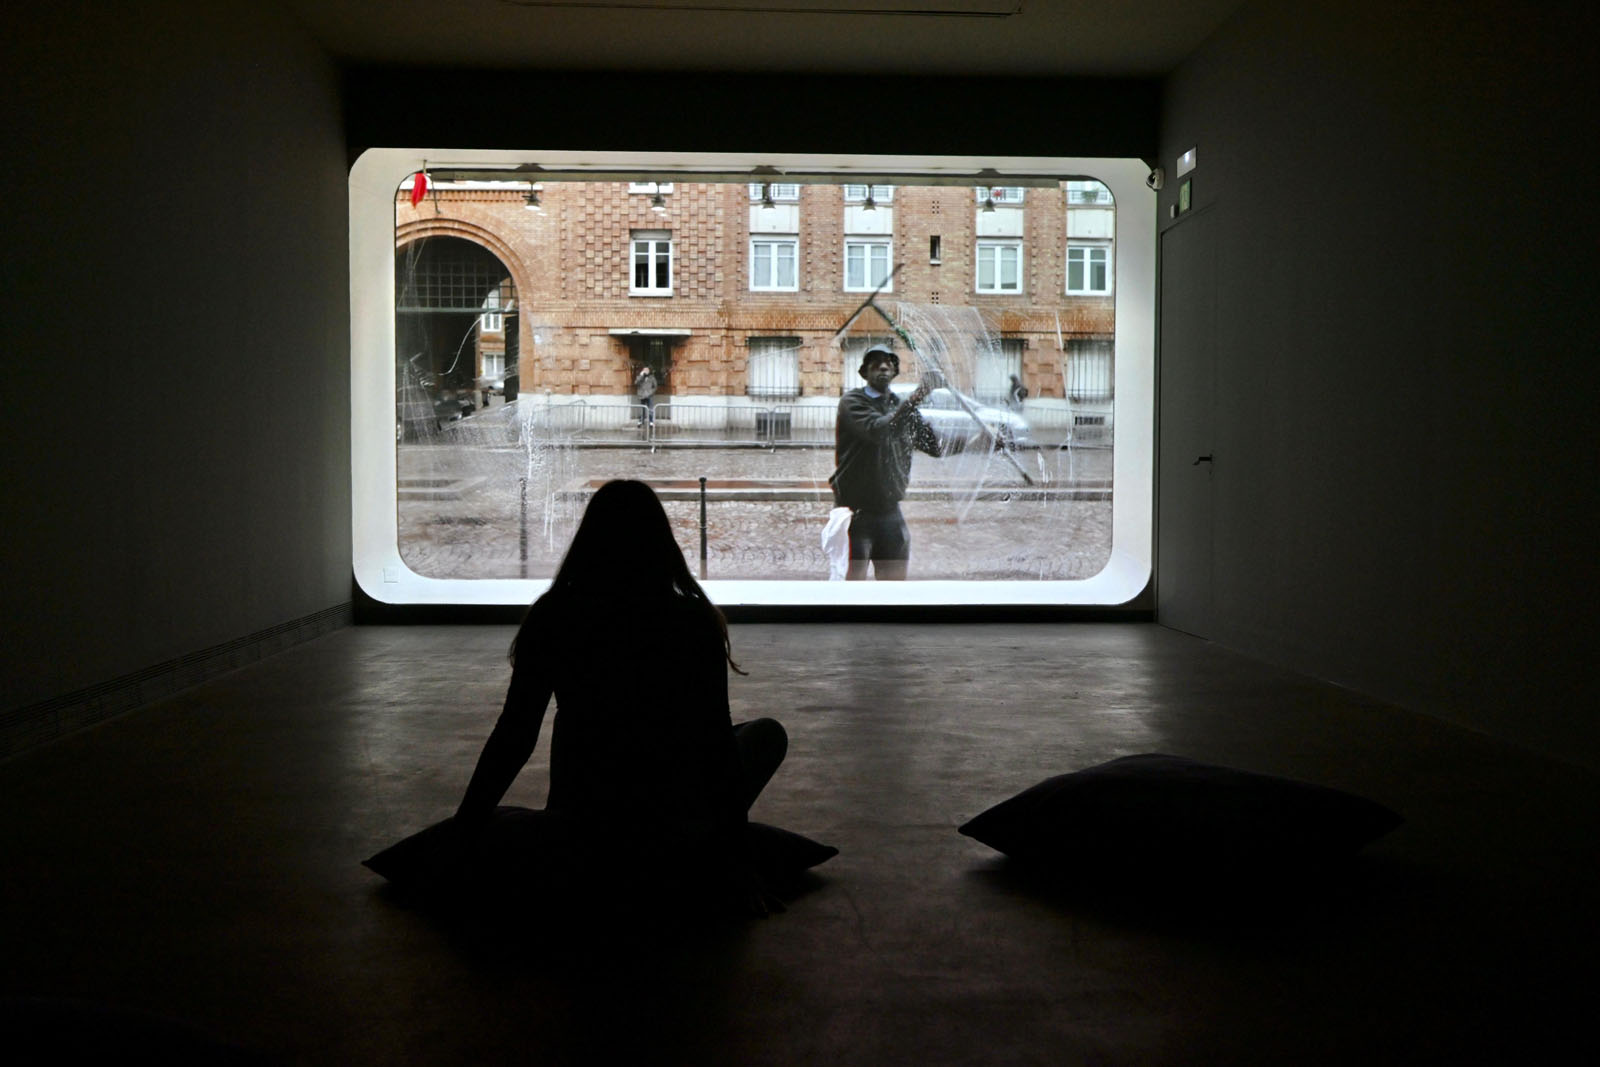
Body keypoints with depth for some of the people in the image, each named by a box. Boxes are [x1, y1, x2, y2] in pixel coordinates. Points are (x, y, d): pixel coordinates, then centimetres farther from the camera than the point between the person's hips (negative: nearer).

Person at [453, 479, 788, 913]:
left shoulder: (551, 619, -8)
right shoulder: (695, 622, -13)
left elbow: (513, 736, -5)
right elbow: (717, 740, -12)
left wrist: (463, 831, 6)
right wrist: (730, 854, -4)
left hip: (577, 822, 5)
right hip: (674, 823, -5)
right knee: (768, 733, 20)